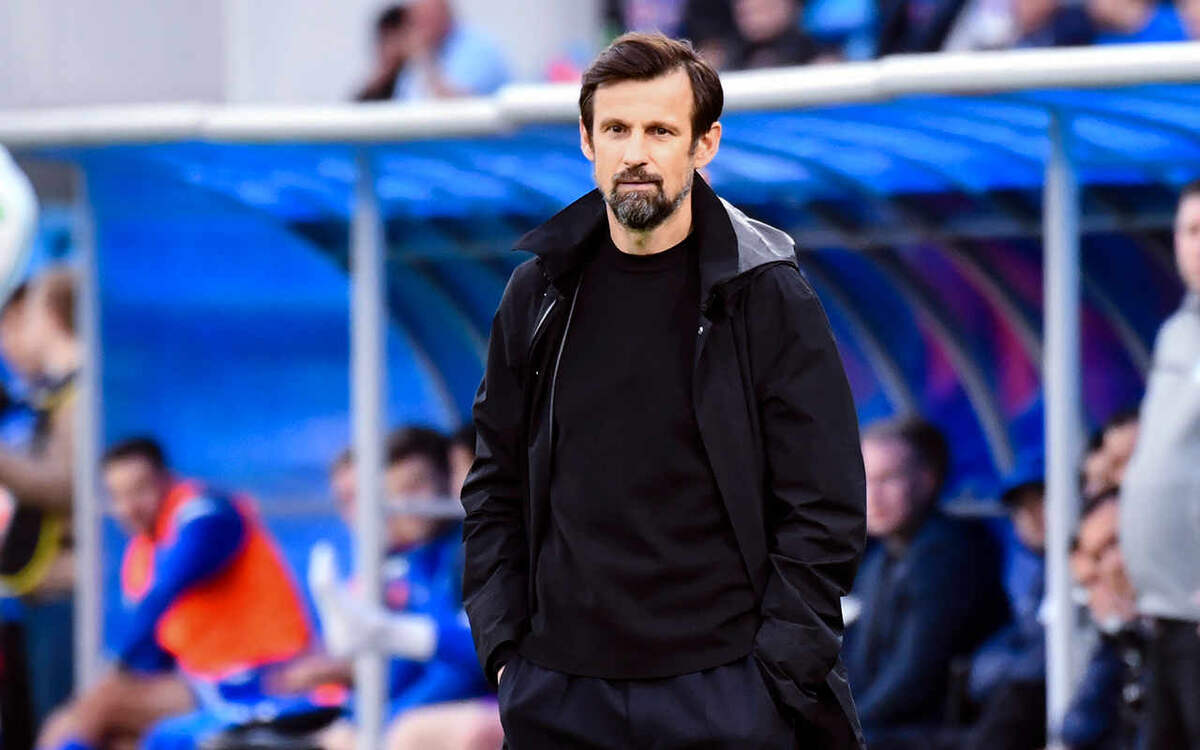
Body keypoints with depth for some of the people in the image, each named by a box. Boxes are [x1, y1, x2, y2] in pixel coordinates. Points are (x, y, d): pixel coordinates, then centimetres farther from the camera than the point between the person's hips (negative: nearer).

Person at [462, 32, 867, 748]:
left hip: (722, 690, -3)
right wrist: (503, 647, 5)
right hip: (558, 691, 4)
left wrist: (772, 676, -9)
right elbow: (496, 486, 16)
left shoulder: (768, 295, -3)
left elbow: (826, 510, -4)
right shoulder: (538, 294, 9)